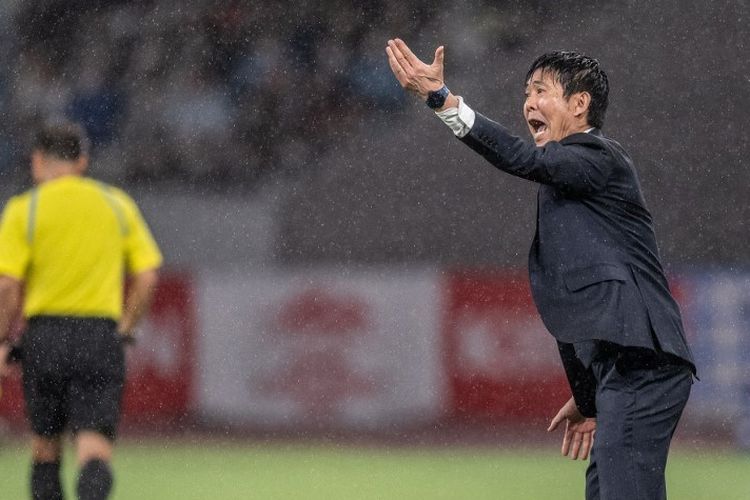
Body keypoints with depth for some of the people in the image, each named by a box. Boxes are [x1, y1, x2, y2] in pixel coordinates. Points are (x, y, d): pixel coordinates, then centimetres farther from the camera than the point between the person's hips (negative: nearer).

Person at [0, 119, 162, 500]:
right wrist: (124, 329, 13)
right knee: (93, 442, -5)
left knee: (45, 441, 15)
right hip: (102, 335, 1)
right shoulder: (118, 204, 8)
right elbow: (147, 276, 4)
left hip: (45, 333, -1)